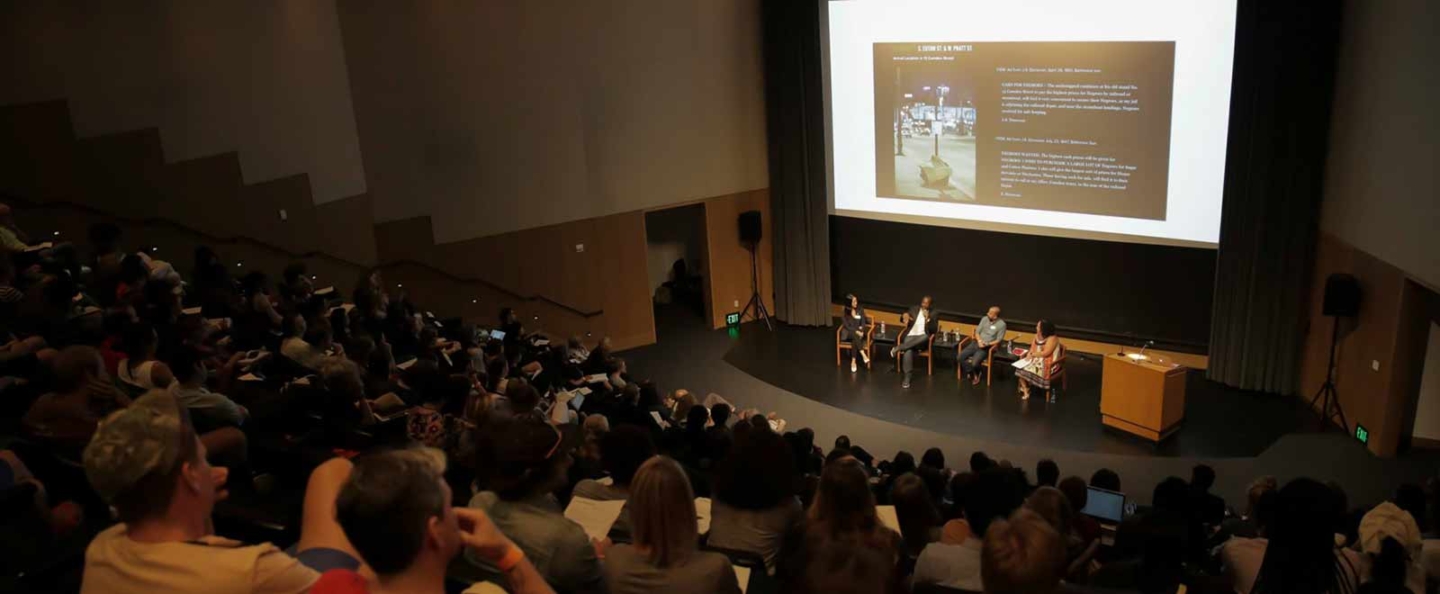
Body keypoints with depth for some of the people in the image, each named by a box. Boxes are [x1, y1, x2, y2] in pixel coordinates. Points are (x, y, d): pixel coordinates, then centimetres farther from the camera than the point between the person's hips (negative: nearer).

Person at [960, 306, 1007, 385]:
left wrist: (987, 344, -22)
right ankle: (972, 374, 8)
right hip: (976, 343, 5)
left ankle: (977, 374, 10)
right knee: (960, 357, -13)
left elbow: (998, 340, -10)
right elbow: (977, 332, 8)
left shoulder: (1001, 324, -10)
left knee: (974, 363, -27)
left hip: (987, 347, -5)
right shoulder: (984, 319, 5)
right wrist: (979, 341, -12)